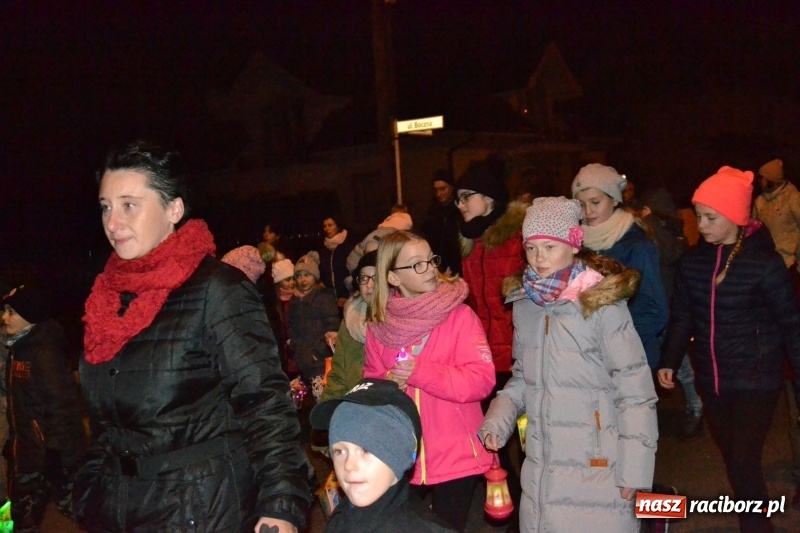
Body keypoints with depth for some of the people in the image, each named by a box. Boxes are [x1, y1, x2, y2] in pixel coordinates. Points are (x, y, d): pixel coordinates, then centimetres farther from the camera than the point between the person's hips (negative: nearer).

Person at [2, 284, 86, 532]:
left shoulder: (44, 352, -18)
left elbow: (62, 406, -22)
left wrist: (56, 454, -23)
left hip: (49, 455, -9)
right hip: (26, 452, 9)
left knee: (77, 508, 1)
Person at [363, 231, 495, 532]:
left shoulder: (459, 316, -9)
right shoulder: (379, 326, 2)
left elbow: (481, 379, -17)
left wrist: (419, 371, -21)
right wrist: (387, 384, -13)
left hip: (454, 456, -3)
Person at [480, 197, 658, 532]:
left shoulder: (601, 303, -13)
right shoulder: (524, 303, 4)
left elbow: (635, 390, -11)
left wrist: (632, 470, -11)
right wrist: (496, 422, 0)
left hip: (596, 469, -5)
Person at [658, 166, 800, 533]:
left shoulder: (764, 262, -12)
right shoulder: (693, 261, 1)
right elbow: (682, 317, 9)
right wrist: (669, 361, -1)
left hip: (755, 380, -5)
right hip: (711, 379, 5)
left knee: (744, 462, -8)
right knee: (732, 459, 14)